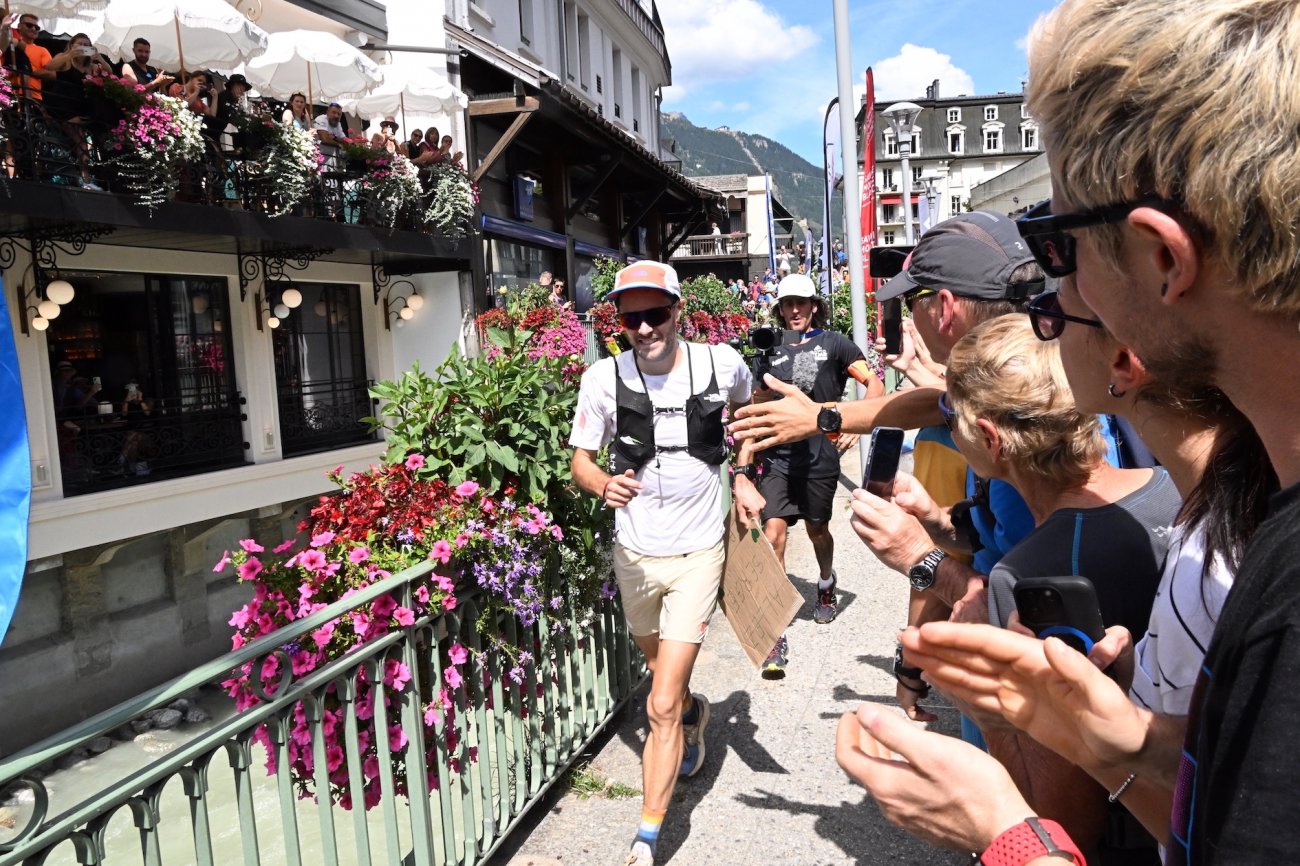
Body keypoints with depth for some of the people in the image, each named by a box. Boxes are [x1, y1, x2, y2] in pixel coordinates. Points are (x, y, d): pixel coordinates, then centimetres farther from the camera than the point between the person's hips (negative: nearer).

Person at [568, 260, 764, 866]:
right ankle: (694, 714, 60)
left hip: (697, 552, -2)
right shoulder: (603, 378, -11)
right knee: (663, 674, 25)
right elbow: (581, 461, -4)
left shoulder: (721, 363, -9)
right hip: (634, 552, 2)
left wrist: (744, 475, 3)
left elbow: (750, 406, 14)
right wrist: (603, 485, -27)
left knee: (661, 706, -7)